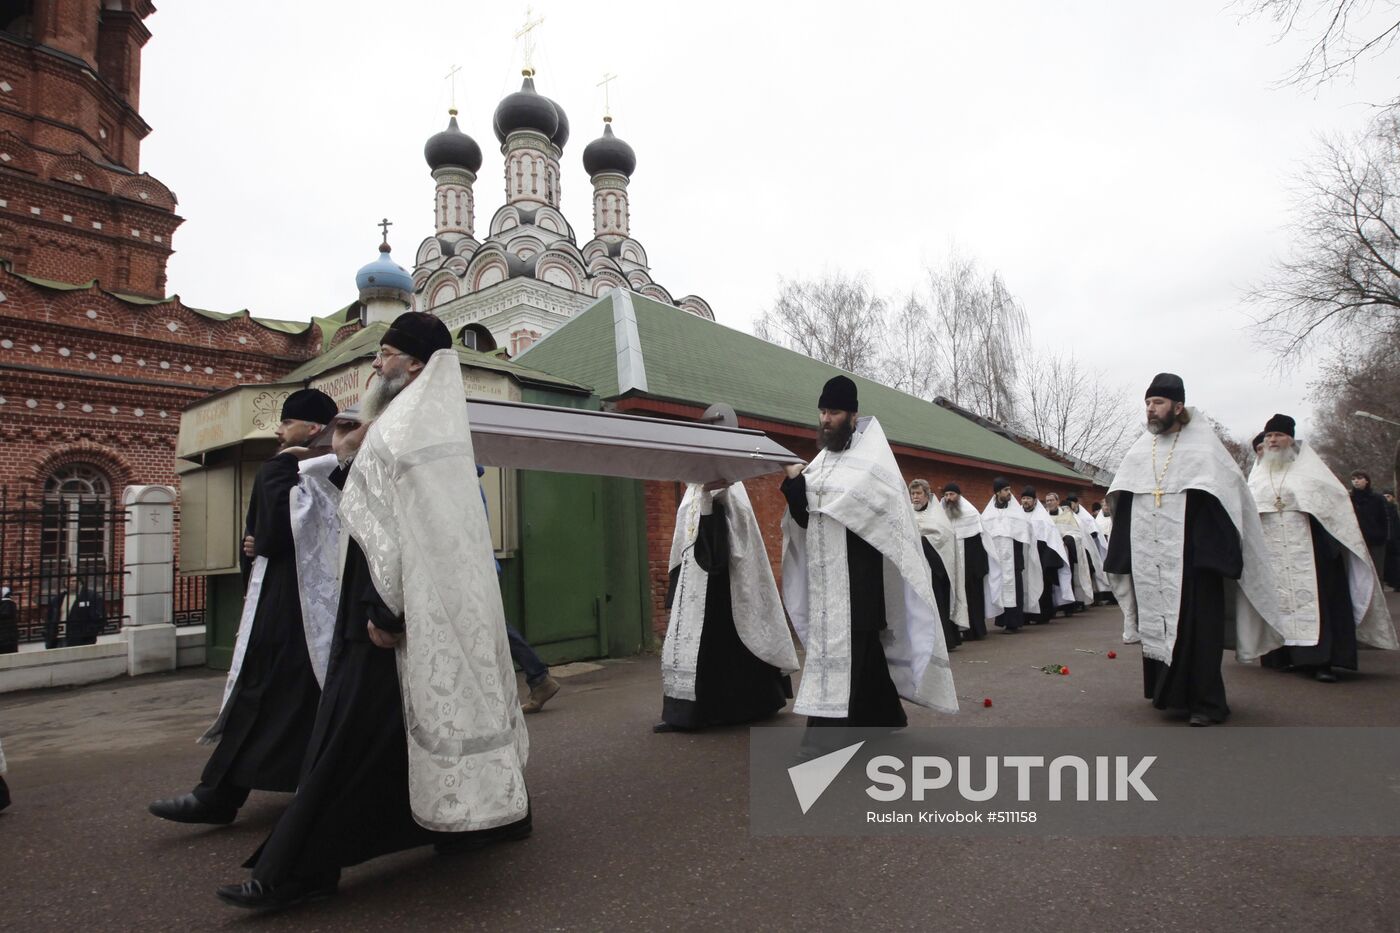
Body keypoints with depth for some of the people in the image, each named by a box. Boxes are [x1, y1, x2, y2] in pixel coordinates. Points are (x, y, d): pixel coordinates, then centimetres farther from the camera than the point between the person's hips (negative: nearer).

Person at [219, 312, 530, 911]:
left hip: (404, 602, -9)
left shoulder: (400, 427, -15)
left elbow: (401, 525, -23)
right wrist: (351, 462, 13)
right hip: (445, 601, 10)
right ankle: (495, 810, 28)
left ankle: (295, 871, 7)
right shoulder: (436, 420, 14)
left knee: (350, 733, -3)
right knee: (447, 704, 18)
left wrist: (384, 611, -23)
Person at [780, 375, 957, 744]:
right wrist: (794, 485, -7)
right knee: (864, 649, 15)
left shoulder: (872, 456, -4)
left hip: (857, 576, -7)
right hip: (826, 576, 7)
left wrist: (803, 481, -11)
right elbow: (805, 518, 11)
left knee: (849, 650, -9)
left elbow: (846, 496, -22)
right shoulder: (824, 459, 15)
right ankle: (886, 717, 29)